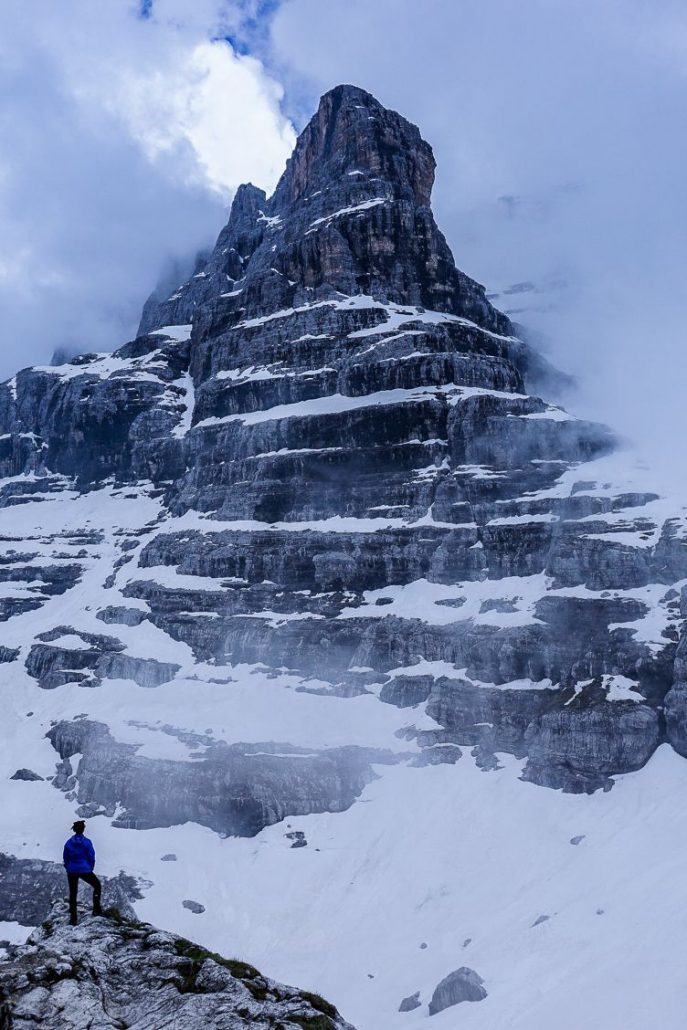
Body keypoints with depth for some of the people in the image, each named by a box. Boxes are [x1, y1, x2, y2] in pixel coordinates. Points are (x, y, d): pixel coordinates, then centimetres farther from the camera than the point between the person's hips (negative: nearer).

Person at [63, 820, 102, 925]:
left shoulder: (69, 842, -2)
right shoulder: (86, 842, -11)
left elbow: (65, 858, 4)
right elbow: (91, 857, -7)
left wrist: (69, 869, 16)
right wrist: (90, 869, 8)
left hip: (71, 872, 3)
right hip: (85, 870, -3)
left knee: (73, 894, 13)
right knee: (97, 886, 18)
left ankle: (73, 919, 11)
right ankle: (96, 909, 11)